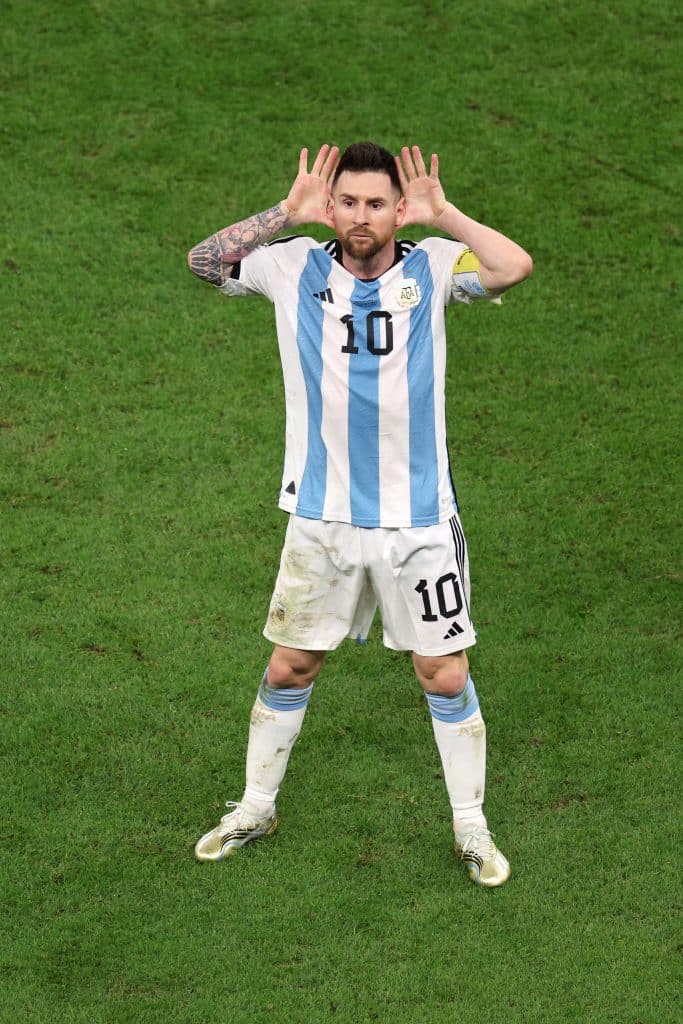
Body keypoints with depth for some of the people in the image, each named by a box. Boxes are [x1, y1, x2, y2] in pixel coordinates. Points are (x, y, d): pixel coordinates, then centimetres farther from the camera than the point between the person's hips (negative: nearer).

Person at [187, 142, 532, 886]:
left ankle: (471, 826, 23)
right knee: (288, 667, 12)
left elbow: (515, 267, -23)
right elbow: (203, 260, -10)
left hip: (419, 518, -1)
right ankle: (256, 807, 32)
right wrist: (288, 212, -16)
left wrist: (441, 213, -21)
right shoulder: (295, 268, -3)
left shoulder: (432, 269, -7)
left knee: (445, 675, 6)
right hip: (321, 518, 1)